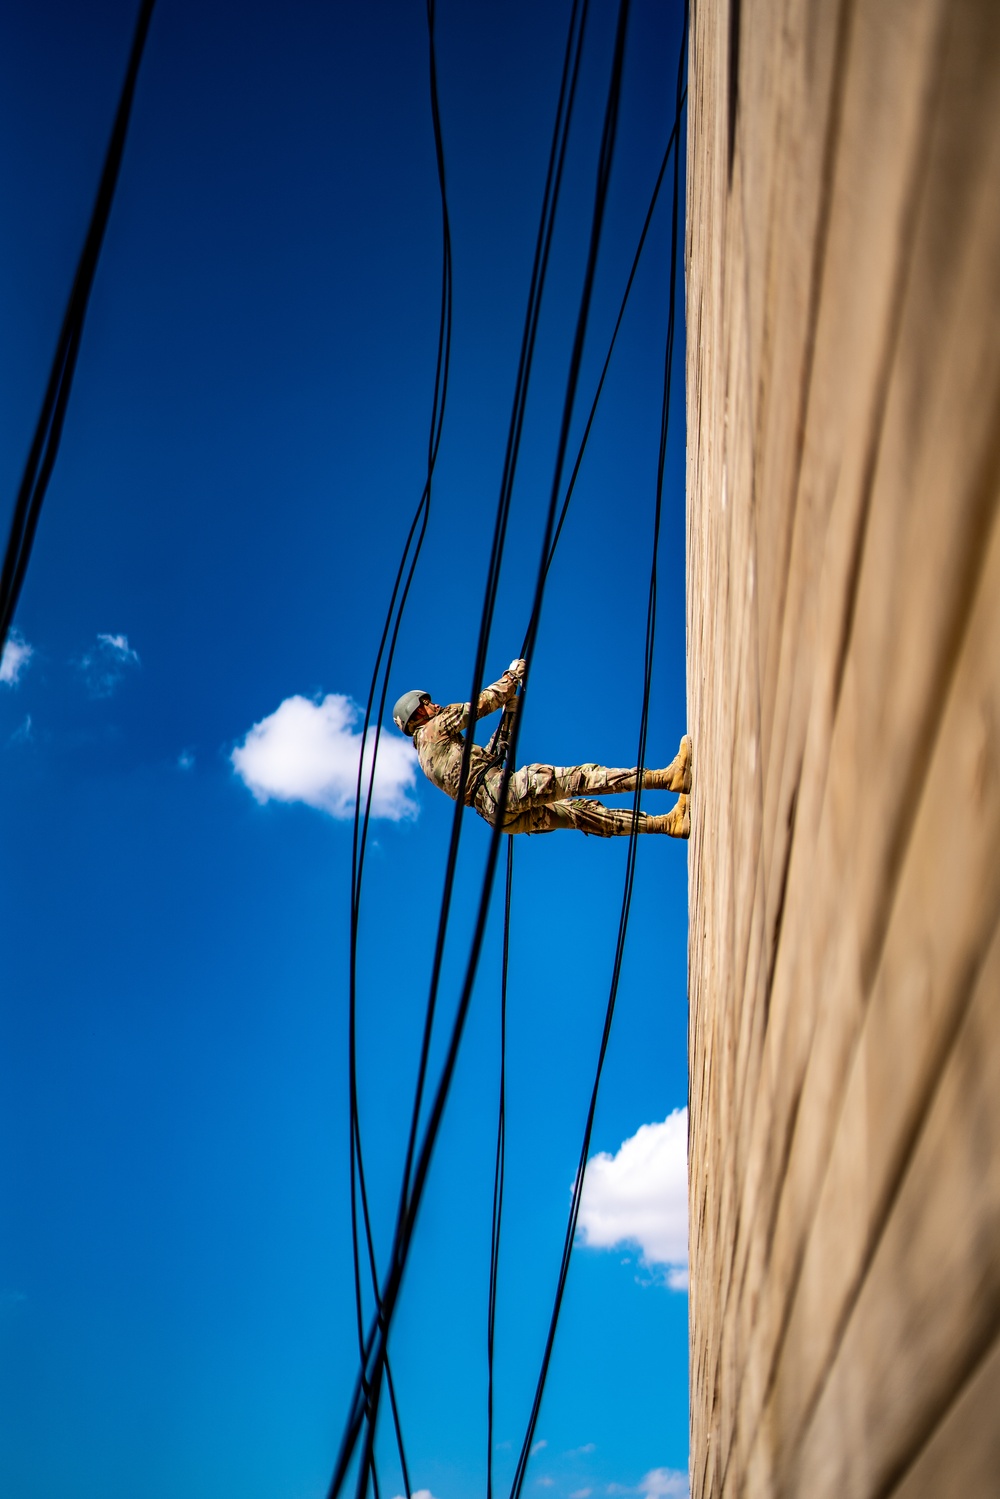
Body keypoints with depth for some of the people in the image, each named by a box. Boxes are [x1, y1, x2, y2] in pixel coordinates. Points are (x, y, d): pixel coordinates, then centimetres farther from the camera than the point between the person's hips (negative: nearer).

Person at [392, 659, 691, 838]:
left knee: (582, 811, 4)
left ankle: (667, 823, -1)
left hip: (502, 814, 9)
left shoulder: (429, 750, 30)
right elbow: (480, 705, 0)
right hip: (497, 791, -9)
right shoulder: (434, 729, 3)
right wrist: (511, 677, 15)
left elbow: (490, 754, 31)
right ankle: (665, 777, -29)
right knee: (577, 777, -19)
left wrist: (510, 709, 30)